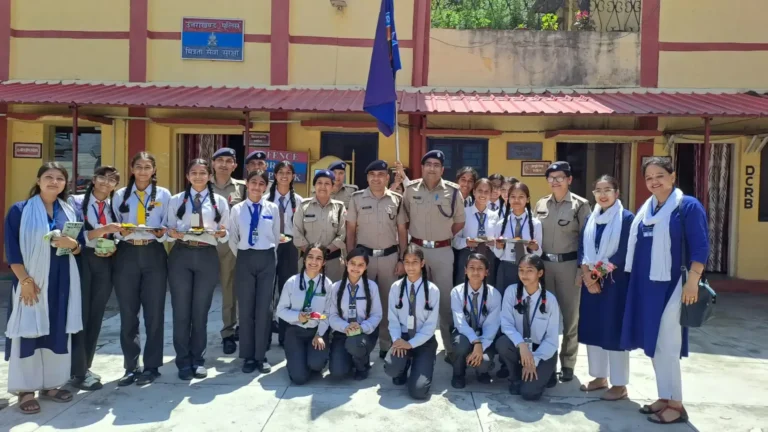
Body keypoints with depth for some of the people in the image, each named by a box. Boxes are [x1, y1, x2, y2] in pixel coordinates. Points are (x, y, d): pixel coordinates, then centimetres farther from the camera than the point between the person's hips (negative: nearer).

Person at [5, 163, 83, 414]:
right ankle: (26, 391, 9)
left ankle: (51, 385, 19)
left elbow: (80, 247, 12)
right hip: (31, 281, -4)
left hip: (62, 282, 4)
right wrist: (25, 280, -15)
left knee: (58, 332, 8)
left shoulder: (70, 212, 10)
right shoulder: (20, 210, -3)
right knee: (29, 331, -1)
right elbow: (12, 250, -7)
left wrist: (72, 245, -12)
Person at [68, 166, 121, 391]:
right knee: (80, 315, -1)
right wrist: (102, 229, -25)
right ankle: (78, 372, 9)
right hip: (81, 261, -5)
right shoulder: (76, 202, -4)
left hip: (105, 263, 5)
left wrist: (114, 247, -7)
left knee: (96, 316, 10)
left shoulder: (114, 207, 11)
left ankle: (84, 367, 23)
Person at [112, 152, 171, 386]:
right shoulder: (121, 195, 10)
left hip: (153, 255, -1)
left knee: (154, 313, 4)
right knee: (128, 314, 5)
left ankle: (151, 366, 16)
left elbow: (168, 227, 3)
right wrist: (121, 232, -15)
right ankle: (131, 367, 17)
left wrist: (162, 233, -18)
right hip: (127, 255, 1)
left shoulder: (164, 195, 6)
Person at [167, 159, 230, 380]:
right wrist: (171, 234, -15)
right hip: (180, 256, 0)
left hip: (207, 257, 0)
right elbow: (170, 230, 7)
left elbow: (225, 236, 7)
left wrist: (222, 234, -15)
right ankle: (184, 361, 15)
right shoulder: (176, 200, 9)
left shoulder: (220, 201, 8)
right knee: (181, 310, 4)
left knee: (201, 311, 8)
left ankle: (198, 360, 21)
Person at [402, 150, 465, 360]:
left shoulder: (452, 191, -4)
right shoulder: (410, 189, -1)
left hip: (443, 251, -1)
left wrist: (444, 237, 5)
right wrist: (416, 234, 6)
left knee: (446, 298, 4)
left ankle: (451, 348, 14)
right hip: (417, 248, 1)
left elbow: (460, 221, 6)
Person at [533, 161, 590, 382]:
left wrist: (582, 269, -9)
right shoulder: (541, 204, 8)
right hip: (544, 263, 3)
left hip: (569, 264, -3)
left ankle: (567, 364, 19)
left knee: (570, 316, 7)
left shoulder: (580, 205, -4)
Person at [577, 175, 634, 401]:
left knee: (614, 329, -3)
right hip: (590, 281, 6)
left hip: (614, 282, -6)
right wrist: (588, 277, -8)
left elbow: (623, 254, -13)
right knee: (593, 328, 10)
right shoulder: (591, 219, 11)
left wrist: (598, 275, -12)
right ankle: (599, 377, 23)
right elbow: (582, 250, 6)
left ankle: (619, 384, 8)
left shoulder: (626, 218, -7)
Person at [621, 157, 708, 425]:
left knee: (666, 345, -5)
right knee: (653, 344, 11)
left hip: (671, 286, -7)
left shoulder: (688, 206, -8)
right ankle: (664, 398, 23)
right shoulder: (645, 209, 12)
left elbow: (700, 247, -12)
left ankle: (676, 405, 8)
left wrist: (692, 281, -19)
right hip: (646, 285, 7)